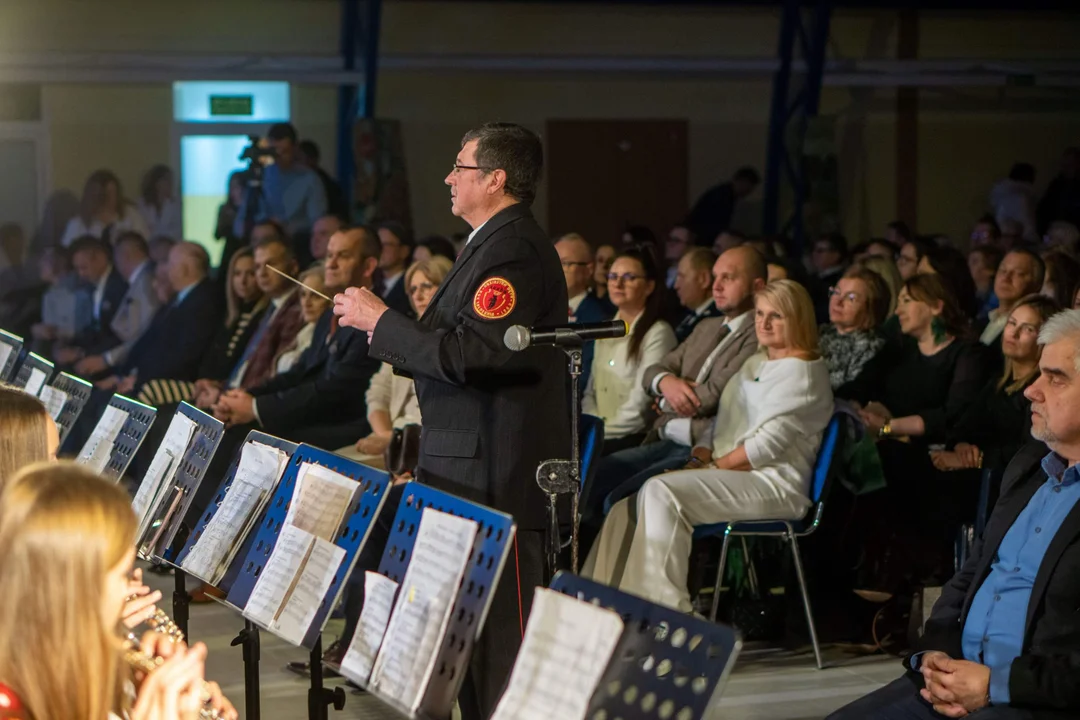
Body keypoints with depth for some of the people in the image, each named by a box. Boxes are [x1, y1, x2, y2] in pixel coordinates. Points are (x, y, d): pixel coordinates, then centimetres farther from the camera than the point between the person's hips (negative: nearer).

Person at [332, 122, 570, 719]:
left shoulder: (513, 250, -16)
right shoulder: (496, 243, 18)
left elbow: (470, 355, -24)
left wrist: (381, 321, -16)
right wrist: (391, 333, 12)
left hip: (494, 476, -11)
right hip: (476, 469, 11)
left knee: (501, 633, -7)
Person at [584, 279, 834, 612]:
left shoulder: (802, 372, -5)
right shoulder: (754, 364, 24)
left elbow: (769, 444, -15)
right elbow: (723, 425, 22)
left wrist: (713, 467, -11)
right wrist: (702, 456, 2)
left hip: (773, 484, -9)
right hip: (730, 477, 9)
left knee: (662, 491, -30)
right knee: (628, 510, -5)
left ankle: (664, 608, -32)